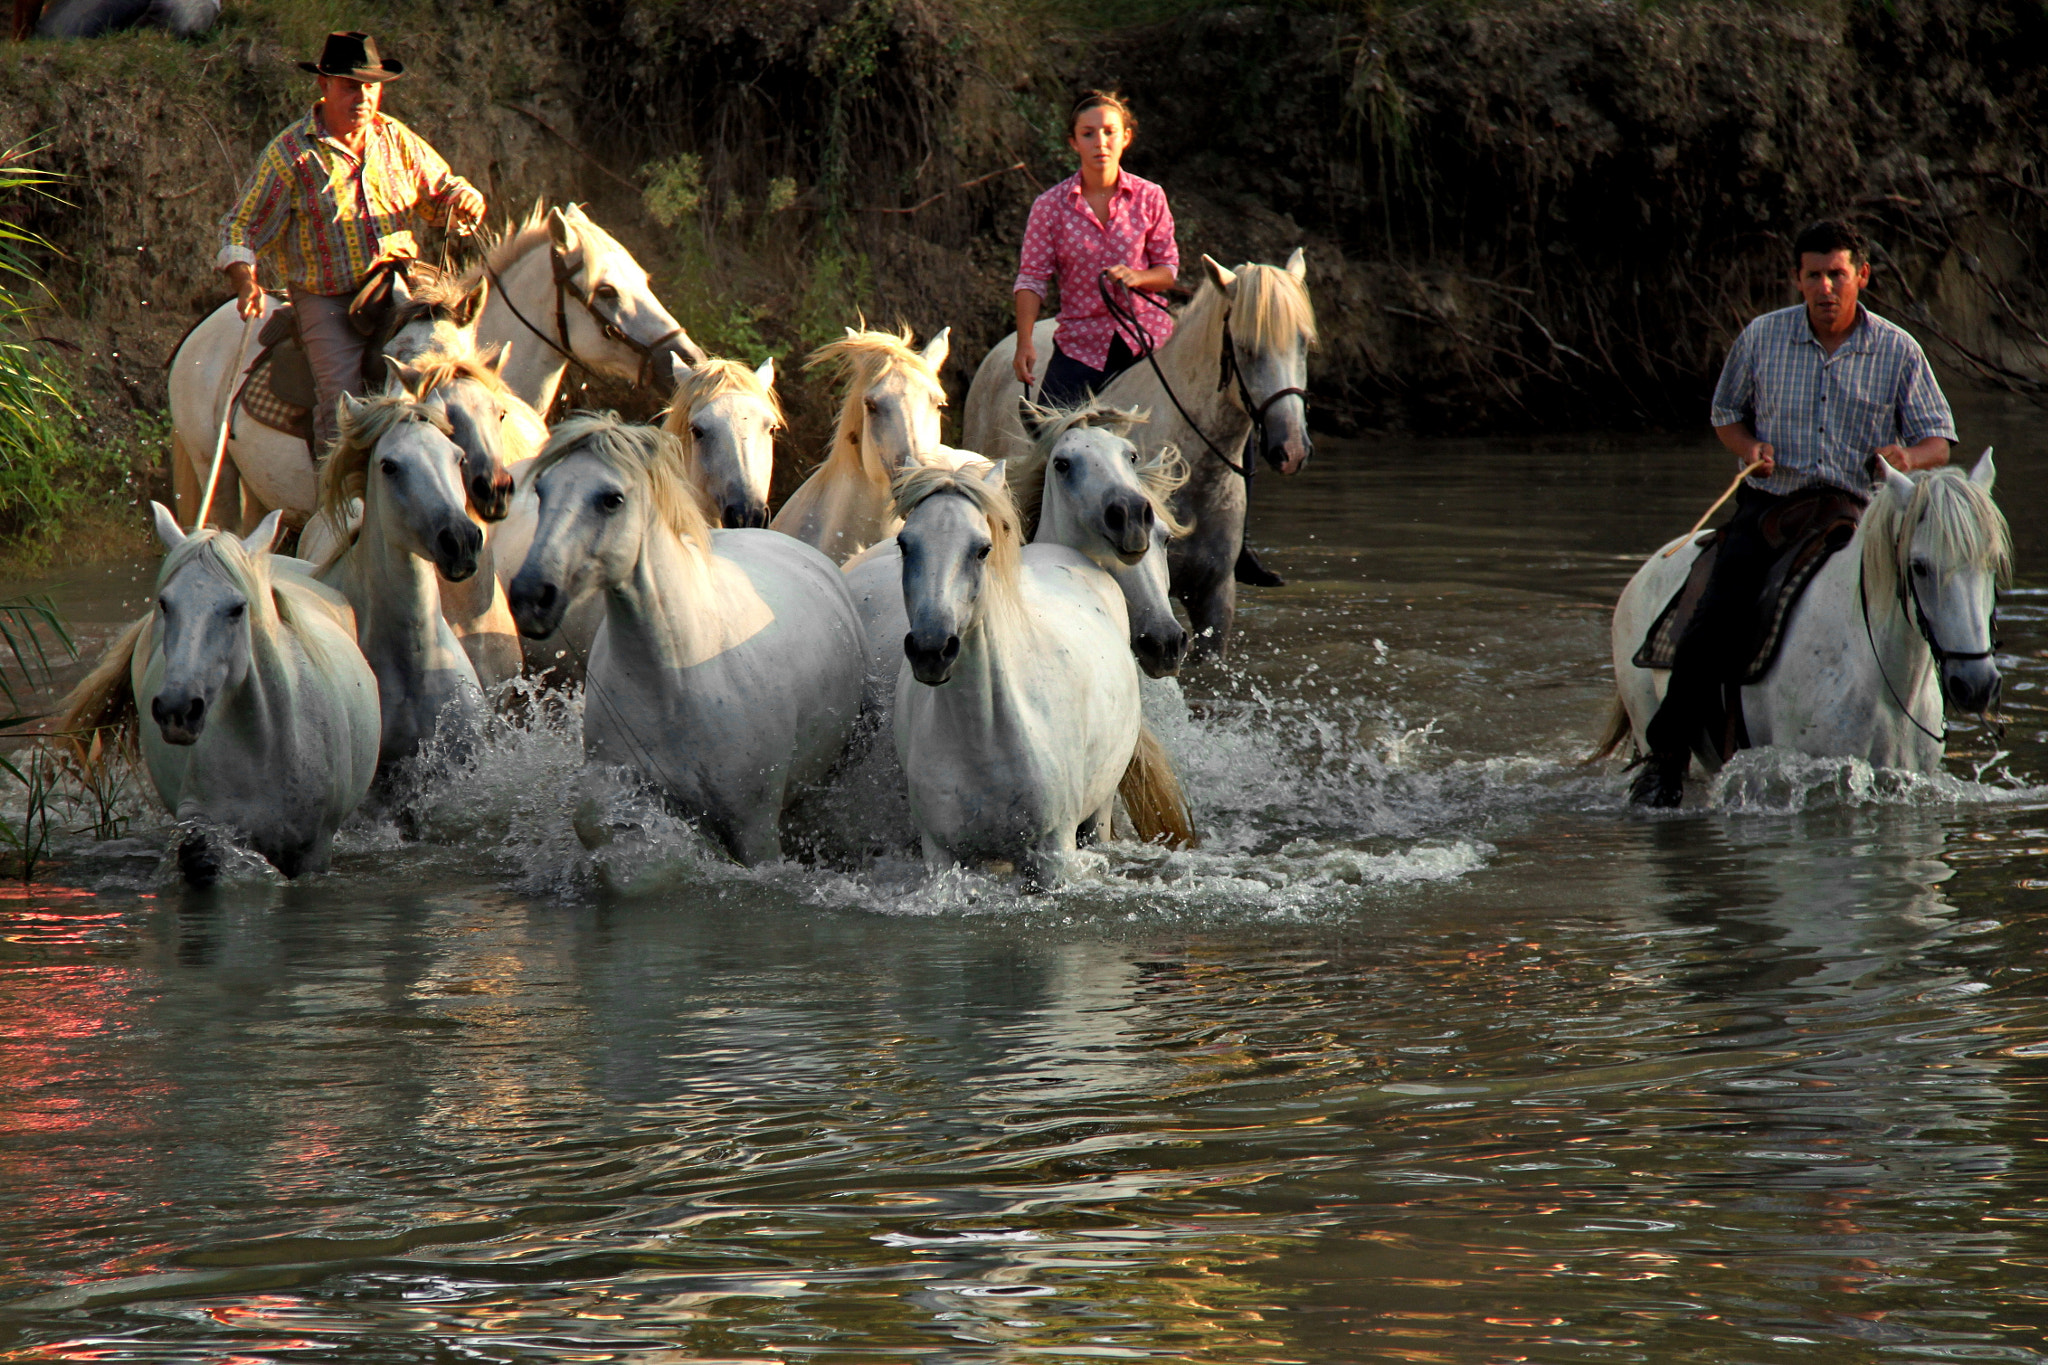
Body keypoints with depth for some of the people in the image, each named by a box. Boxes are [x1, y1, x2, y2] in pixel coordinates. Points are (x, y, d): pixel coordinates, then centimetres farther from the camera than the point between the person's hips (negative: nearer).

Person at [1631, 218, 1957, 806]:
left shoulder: (1898, 350, 4)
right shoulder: (1762, 337, 6)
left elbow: (1937, 440, 6)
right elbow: (1726, 414, 19)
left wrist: (1909, 459, -18)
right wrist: (1749, 448, -4)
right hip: (1770, 504, 0)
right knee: (1721, 618, -21)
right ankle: (1666, 758, -13)